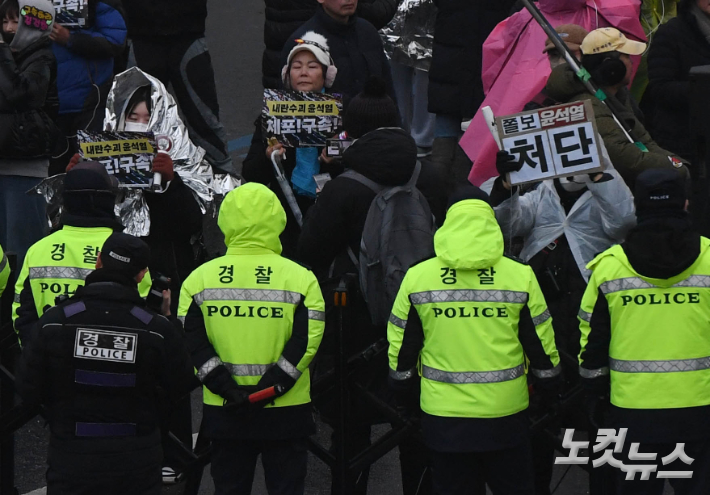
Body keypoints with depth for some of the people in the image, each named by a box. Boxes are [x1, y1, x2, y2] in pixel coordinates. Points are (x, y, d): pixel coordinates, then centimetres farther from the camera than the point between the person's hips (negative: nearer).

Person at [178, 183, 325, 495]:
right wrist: (268, 389, -13)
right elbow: (306, 342, -13)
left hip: (223, 413, 2)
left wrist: (229, 390, -10)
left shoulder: (200, 279, -1)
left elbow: (194, 344, -6)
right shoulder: (300, 279, -7)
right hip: (286, 412, -2)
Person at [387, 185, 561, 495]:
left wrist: (403, 388, 21)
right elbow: (541, 342, 2)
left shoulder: (417, 278, -4)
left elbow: (401, 345, 4)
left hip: (443, 414, 1)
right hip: (504, 412, 0)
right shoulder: (521, 277, -6)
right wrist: (550, 384, 19)